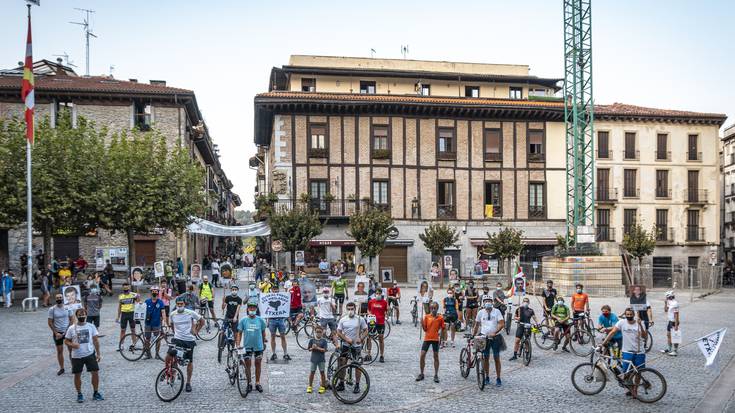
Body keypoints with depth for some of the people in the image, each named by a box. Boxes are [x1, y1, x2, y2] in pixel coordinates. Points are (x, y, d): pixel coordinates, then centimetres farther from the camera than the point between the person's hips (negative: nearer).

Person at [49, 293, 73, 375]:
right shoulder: (52, 309, -3)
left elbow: (71, 320, 4)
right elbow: (50, 323, -2)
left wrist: (69, 330, -9)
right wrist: (56, 333, -9)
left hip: (67, 332, 0)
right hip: (57, 333, 0)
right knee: (59, 351, 7)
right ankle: (61, 368, 18)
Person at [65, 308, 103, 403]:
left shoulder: (91, 326, 2)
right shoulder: (71, 328, 0)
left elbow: (96, 340, 4)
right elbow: (66, 341, 5)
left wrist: (98, 353, 1)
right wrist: (72, 344, -17)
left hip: (90, 354, 0)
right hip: (77, 356, 0)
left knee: (95, 372, -2)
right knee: (77, 375, 7)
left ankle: (96, 393, 13)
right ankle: (79, 394, 25)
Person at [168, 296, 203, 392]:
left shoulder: (191, 313, -8)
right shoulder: (172, 315, -1)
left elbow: (202, 321, 3)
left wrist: (196, 331, 0)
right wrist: (175, 332, 11)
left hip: (189, 340, -1)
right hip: (177, 339, 1)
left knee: (190, 361, 8)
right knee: (168, 357, -19)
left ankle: (188, 383, 22)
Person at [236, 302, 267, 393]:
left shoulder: (260, 320, -4)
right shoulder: (243, 320, -5)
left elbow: (263, 332, 7)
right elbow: (239, 333, -1)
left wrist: (264, 342, 12)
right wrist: (238, 344, -10)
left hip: (258, 346, 0)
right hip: (247, 346, 0)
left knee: (258, 364, 10)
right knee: (247, 365, 6)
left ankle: (257, 383, 22)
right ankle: (249, 383, 20)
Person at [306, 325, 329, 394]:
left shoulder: (324, 341, -3)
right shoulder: (312, 340, 1)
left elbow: (324, 350, -11)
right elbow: (309, 349, 2)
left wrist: (317, 348, -19)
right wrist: (312, 348, -19)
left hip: (321, 359, -1)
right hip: (313, 359, 1)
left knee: (322, 372, 2)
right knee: (312, 372, 7)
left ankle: (323, 386, 13)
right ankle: (309, 386, 18)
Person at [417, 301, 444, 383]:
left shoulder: (440, 318, -2)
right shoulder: (426, 317, 1)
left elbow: (442, 328, 7)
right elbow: (425, 329, 1)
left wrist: (441, 334, -8)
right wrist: (422, 323, -15)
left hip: (435, 339, -1)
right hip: (427, 338, 1)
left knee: (436, 356, 6)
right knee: (422, 355, -1)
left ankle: (436, 375, 16)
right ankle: (421, 374, 13)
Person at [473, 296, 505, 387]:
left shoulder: (497, 311, -4)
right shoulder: (481, 313, 3)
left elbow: (502, 324, -12)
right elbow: (476, 325, 12)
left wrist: (494, 333, -23)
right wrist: (473, 336, 8)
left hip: (495, 337, -2)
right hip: (484, 337, 2)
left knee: (497, 358, 2)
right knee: (485, 358, 8)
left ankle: (498, 379, 11)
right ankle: (487, 377, 20)